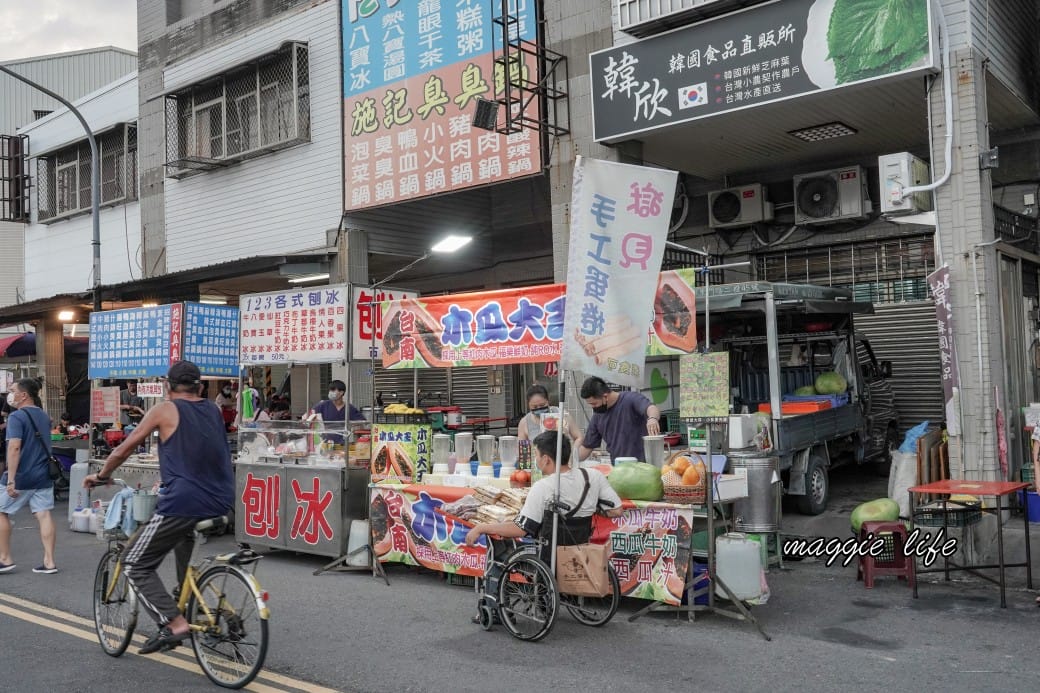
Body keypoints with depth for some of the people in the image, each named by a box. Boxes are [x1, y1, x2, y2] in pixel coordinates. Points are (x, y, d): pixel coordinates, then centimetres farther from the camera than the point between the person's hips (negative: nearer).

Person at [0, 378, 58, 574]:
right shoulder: (44, 416, 11)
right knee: (44, 515, 3)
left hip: (22, 477, -6)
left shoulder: (17, 416, -13)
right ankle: (49, 562, 1)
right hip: (44, 476, 6)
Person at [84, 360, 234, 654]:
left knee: (135, 565, 7)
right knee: (184, 531, 40)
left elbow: (124, 449, 6)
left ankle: (174, 624, -9)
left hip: (183, 502, -6)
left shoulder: (165, 410, 1)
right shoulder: (214, 410, 15)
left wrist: (101, 475, 24)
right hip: (221, 502, 6)